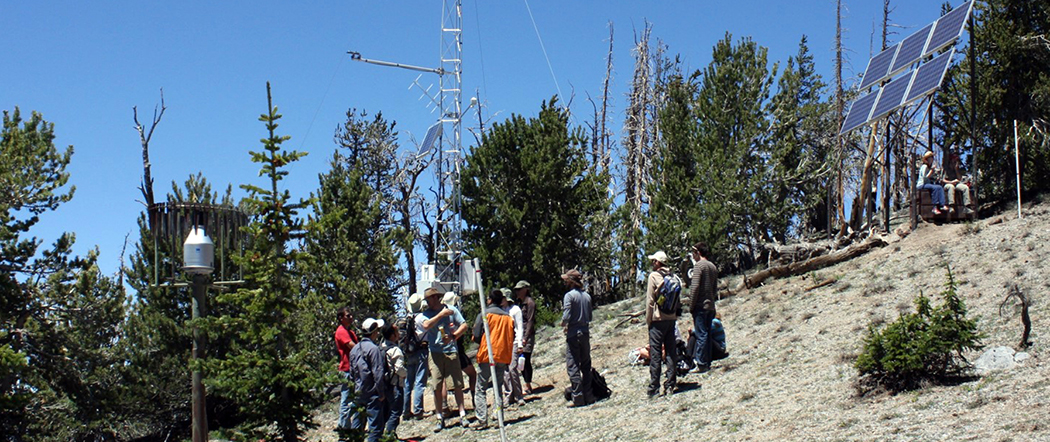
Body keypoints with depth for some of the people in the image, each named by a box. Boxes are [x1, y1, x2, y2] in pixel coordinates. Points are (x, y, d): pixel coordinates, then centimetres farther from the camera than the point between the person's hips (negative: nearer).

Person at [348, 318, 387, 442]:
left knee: (357, 423, 15)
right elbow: (378, 374, -18)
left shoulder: (355, 349, 8)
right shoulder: (373, 349, -17)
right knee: (376, 423, -3)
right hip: (373, 393, -8)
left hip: (358, 393, 8)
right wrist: (381, 393, -11)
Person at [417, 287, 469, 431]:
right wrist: (441, 314, -18)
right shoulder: (425, 314, 5)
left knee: (458, 384, 1)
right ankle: (440, 418, 5)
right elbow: (426, 325, -16)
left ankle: (462, 414, 8)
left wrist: (453, 336, -12)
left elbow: (464, 325, 3)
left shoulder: (451, 310, 6)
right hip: (435, 353, 0)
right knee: (437, 386, -2)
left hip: (451, 351, 0)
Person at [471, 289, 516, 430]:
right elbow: (512, 338, 9)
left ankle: (482, 420, -7)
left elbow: (476, 337, -7)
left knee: (481, 388, 2)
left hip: (487, 356, -4)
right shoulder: (508, 317, 9)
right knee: (498, 388, 13)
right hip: (503, 356, 4)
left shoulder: (484, 315, -5)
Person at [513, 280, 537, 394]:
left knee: (526, 360, -7)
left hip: (528, 335, -8)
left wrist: (525, 338, -20)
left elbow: (530, 321, -14)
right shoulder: (520, 303, 16)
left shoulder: (530, 302, -9)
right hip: (519, 335, 8)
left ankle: (528, 387, -3)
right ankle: (527, 385, 16)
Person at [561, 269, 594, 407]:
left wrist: (563, 323, 2)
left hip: (573, 334, -6)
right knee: (586, 365, 12)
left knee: (573, 366, -2)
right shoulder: (587, 296, 8)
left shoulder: (569, 295, -11)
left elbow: (566, 316, -17)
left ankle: (578, 398, -4)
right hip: (585, 333, 6)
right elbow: (590, 316, 12)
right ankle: (588, 396, 13)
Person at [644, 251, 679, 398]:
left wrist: (648, 320, -2)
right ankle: (670, 385, 10)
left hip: (658, 319, -6)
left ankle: (654, 389, -6)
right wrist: (675, 317, 18)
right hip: (671, 318, 6)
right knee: (671, 352, 9)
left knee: (655, 355, -5)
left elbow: (650, 300, -9)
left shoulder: (653, 276, -8)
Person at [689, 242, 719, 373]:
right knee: (707, 335, 11)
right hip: (711, 306, 8)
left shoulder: (699, 265, -10)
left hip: (700, 306, -8)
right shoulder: (713, 267, 14)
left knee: (701, 335, -7)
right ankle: (707, 362, 13)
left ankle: (701, 364, -8)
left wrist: (691, 306, -11)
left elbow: (695, 287, -16)